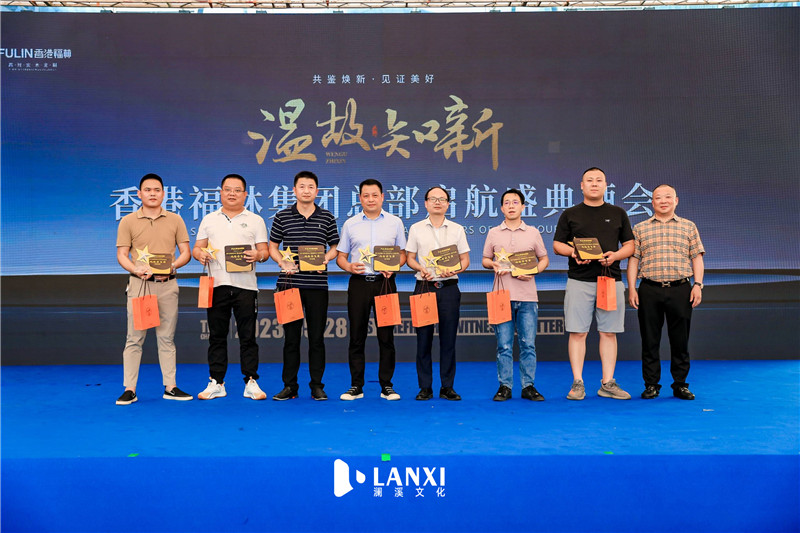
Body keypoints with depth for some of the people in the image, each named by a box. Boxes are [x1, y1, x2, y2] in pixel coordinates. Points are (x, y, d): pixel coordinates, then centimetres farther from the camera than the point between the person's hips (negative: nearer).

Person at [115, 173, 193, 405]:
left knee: (167, 337, 6)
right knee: (134, 337, 0)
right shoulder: (128, 221, 5)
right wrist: (137, 269, -18)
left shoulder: (175, 220, 9)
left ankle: (170, 387, 13)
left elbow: (185, 252, 6)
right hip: (139, 283, -1)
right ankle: (129, 389, 5)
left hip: (167, 284, 1)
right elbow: (121, 255, 1)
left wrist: (172, 266, -14)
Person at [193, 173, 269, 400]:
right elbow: (197, 248, 14)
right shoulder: (209, 220, 16)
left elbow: (264, 251, 5)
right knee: (217, 335, 6)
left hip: (245, 285, -2)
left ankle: (251, 382, 7)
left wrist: (258, 255, -17)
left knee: (248, 335, 0)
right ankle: (216, 383, 14)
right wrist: (200, 254, -8)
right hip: (217, 284, 2)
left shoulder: (255, 220, 10)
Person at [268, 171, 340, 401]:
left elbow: (335, 247, 11)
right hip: (290, 283, 0)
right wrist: (283, 262, -6)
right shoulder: (282, 216, 6)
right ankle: (289, 385, 14)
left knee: (317, 336, 4)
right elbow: (272, 246, 12)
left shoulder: (327, 218, 6)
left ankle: (317, 385, 14)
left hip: (317, 284, 0)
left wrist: (325, 259, -9)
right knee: (291, 335, 5)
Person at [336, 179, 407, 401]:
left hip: (385, 282, 0)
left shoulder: (395, 222, 8)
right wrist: (349, 266, -10)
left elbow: (403, 253, 10)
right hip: (359, 282, 1)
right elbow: (340, 256, 11)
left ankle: (387, 386, 12)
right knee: (357, 335, 3)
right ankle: (356, 386, 12)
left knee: (386, 336, 2)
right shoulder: (350, 224, 9)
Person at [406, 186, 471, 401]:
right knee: (423, 337, 2)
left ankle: (447, 387, 10)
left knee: (448, 338, 2)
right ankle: (425, 387, 10)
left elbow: (465, 259, 7)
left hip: (449, 287, 0)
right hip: (424, 286, 0)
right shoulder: (416, 228, 7)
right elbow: (409, 257, 8)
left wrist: (454, 270, -13)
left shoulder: (457, 229, 8)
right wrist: (420, 268, -12)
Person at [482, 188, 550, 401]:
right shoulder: (493, 233, 10)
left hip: (527, 296, 0)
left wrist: (533, 271, -6)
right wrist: (493, 265, -8)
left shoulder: (533, 232, 9)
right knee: (504, 345, 2)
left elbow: (544, 259, 13)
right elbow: (485, 260, 14)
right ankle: (505, 386, 11)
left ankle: (528, 386, 11)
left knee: (528, 344, 2)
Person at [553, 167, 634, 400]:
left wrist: (615, 255, -8)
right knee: (578, 332, -3)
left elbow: (629, 245, 13)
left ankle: (608, 383, 10)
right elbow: (557, 245, 9)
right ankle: (577, 383, 3)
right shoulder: (570, 214, 9)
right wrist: (573, 252, -12)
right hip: (579, 281, -1)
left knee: (609, 332, 3)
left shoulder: (618, 214, 13)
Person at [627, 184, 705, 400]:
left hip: (680, 289, 0)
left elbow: (697, 258, 9)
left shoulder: (689, 227, 12)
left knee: (680, 339, 4)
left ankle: (680, 384, 15)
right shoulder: (640, 229, 11)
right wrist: (631, 288, 0)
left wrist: (698, 284, -3)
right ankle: (651, 384, 12)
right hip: (649, 290, 0)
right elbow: (633, 259, 8)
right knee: (650, 339, 3)